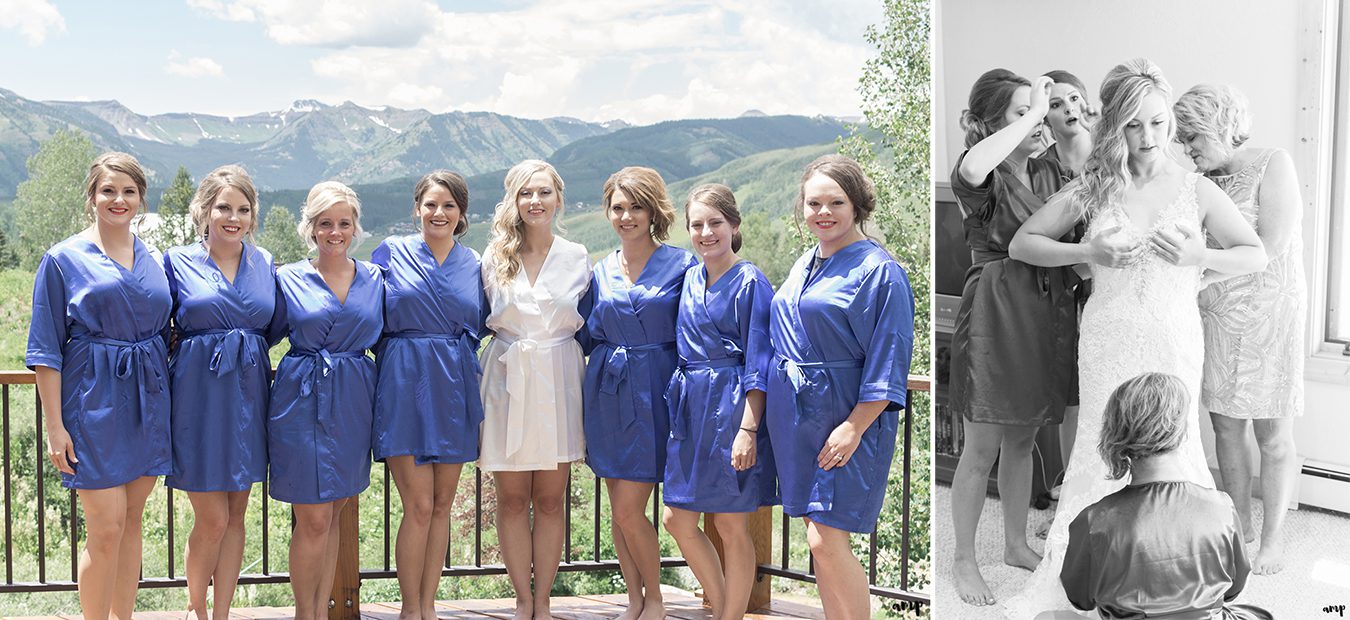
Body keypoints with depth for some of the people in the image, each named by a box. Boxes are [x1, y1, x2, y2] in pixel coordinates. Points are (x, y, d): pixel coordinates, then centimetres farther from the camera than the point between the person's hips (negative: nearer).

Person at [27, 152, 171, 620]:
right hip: (93, 401, -4)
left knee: (132, 521, 11)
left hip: (146, 401, 5)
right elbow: (46, 351, -5)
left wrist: (162, 400, 11)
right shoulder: (63, 259, -3)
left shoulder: (153, 260, 10)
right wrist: (54, 426, -10)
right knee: (106, 528, -6)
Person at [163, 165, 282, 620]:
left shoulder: (264, 263, 9)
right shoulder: (178, 262, -1)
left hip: (249, 394, 4)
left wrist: (239, 350, 4)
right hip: (199, 395, -4)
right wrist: (206, 349, -8)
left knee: (235, 515, 8)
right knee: (212, 518, -3)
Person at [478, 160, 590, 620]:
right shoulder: (494, 258, 4)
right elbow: (481, 323, 12)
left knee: (550, 501, 5)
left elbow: (588, 327, 9)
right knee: (512, 499, 4)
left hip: (558, 383, 0)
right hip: (507, 382, 0)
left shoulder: (577, 258, 4)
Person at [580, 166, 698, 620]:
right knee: (619, 511, 8)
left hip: (653, 395, -4)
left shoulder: (682, 265, -3)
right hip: (607, 392, 4)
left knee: (628, 510, -7)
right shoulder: (601, 272, 10)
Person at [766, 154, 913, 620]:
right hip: (798, 418, 8)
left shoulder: (877, 270, -11)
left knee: (826, 540, -10)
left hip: (846, 419, -8)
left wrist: (853, 428, -20)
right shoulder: (804, 265, 13)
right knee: (821, 538, 11)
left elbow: (888, 359, -15)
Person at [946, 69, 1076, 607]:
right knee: (983, 448, 1)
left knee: (1022, 440, 19)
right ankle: (963, 559, 16)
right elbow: (971, 169, -38)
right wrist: (1033, 113, -29)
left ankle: (1016, 543, 34)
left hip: (1048, 314, 7)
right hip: (995, 313, -6)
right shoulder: (985, 177, -12)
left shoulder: (1050, 174, 9)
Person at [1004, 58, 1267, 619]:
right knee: (1104, 453, 2)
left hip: (1174, 342, 0)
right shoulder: (1092, 189, 5)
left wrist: (1197, 255, -11)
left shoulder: (1196, 190, 4)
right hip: (1107, 342, 0)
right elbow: (1022, 243, 9)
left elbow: (1256, 255, 7)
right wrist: (1088, 252, -7)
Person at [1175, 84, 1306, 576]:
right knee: (1225, 426, 10)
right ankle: (1239, 524, 25)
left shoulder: (1273, 165, -8)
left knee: (1272, 434, 3)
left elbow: (1269, 249, -17)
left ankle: (1272, 539, 13)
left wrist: (1204, 271, -22)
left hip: (1269, 316, -5)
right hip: (1215, 316, 5)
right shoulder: (1203, 183, 8)